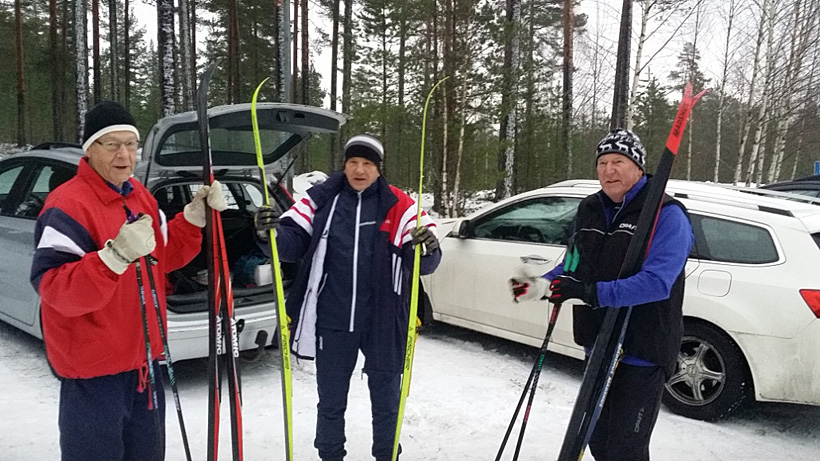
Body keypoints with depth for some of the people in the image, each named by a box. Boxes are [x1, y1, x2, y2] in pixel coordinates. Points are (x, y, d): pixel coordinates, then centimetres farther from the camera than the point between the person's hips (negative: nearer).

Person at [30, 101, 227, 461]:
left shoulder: (140, 196, 6)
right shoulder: (67, 205, -21)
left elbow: (165, 255, 14)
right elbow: (52, 288, -28)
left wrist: (195, 216, -1)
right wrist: (115, 255, -42)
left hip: (143, 359, 8)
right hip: (93, 373, -8)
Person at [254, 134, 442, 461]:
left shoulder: (398, 206, -3)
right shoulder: (321, 200, 0)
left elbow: (424, 263, -6)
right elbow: (292, 245, -2)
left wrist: (428, 248, -29)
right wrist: (272, 232, -24)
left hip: (383, 323, 0)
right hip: (333, 323, 1)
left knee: (385, 401, 18)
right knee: (331, 402, 18)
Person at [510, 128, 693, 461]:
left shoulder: (666, 215, -15)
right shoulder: (589, 210, 7)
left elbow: (656, 281, -28)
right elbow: (573, 265, 15)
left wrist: (592, 293, -35)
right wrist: (541, 285, -3)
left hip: (642, 354, -7)